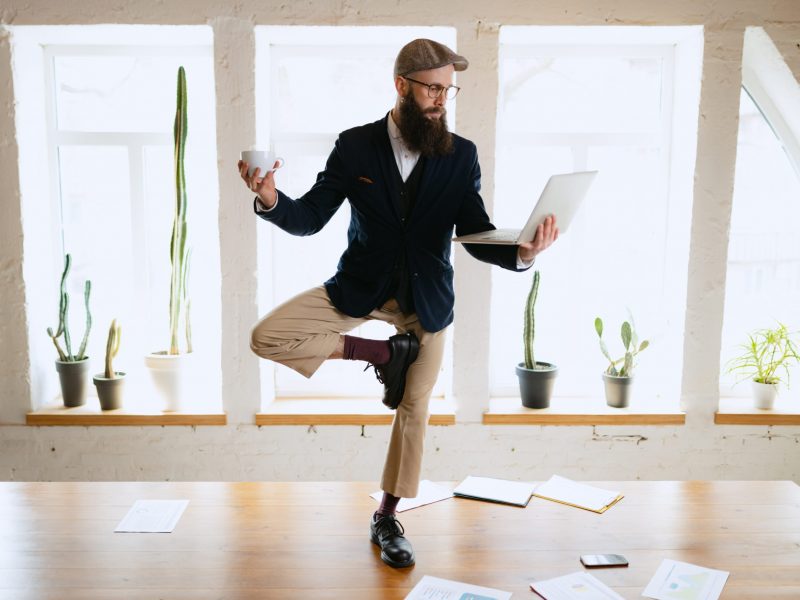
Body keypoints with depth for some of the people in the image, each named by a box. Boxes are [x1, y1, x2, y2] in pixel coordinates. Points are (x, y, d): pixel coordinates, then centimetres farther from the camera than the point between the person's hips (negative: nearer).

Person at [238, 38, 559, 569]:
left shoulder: (461, 155, -6)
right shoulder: (355, 146, -7)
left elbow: (476, 236, -9)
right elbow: (310, 219, -7)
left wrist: (521, 253, -30)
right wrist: (272, 200, -29)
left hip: (427, 297, 0)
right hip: (360, 287, 0)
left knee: (415, 410, 7)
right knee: (266, 337, -16)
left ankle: (388, 519, 28)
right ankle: (382, 353, -2)